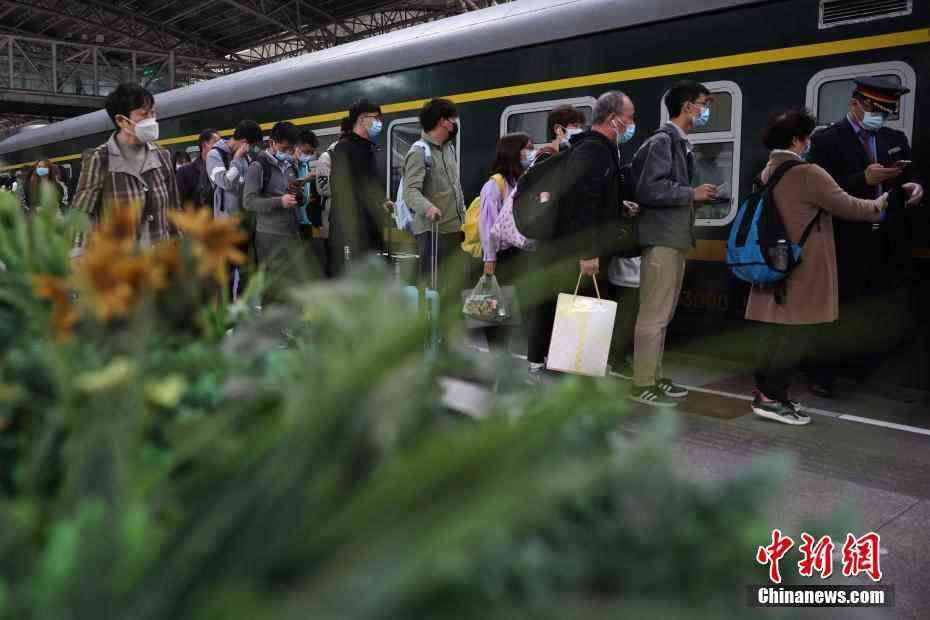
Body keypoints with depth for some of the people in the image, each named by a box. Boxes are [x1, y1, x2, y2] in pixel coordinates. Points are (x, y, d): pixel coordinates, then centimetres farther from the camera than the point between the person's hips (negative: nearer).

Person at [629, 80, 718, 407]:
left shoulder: (681, 143, 18)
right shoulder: (662, 141, -10)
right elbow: (648, 189, -20)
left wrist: (697, 196, 4)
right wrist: (692, 194, -14)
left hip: (675, 239, 10)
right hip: (662, 239, -10)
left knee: (662, 314, 13)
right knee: (654, 314, -7)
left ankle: (654, 377, 21)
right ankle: (642, 384, 0)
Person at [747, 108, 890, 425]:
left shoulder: (766, 174, 11)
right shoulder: (808, 174, -14)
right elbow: (848, 207, -9)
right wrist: (879, 204, 10)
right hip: (802, 272, -8)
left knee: (775, 332, 13)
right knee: (799, 332, -2)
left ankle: (765, 390, 18)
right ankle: (771, 397, -2)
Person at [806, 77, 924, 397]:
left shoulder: (896, 139, 16)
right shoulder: (826, 140, -2)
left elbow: (909, 179, 16)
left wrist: (914, 187, -6)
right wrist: (864, 179, -21)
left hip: (890, 247, 6)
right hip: (847, 247, -5)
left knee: (891, 316, 7)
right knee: (839, 315, 3)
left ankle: (861, 371, 25)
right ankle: (824, 376, 18)